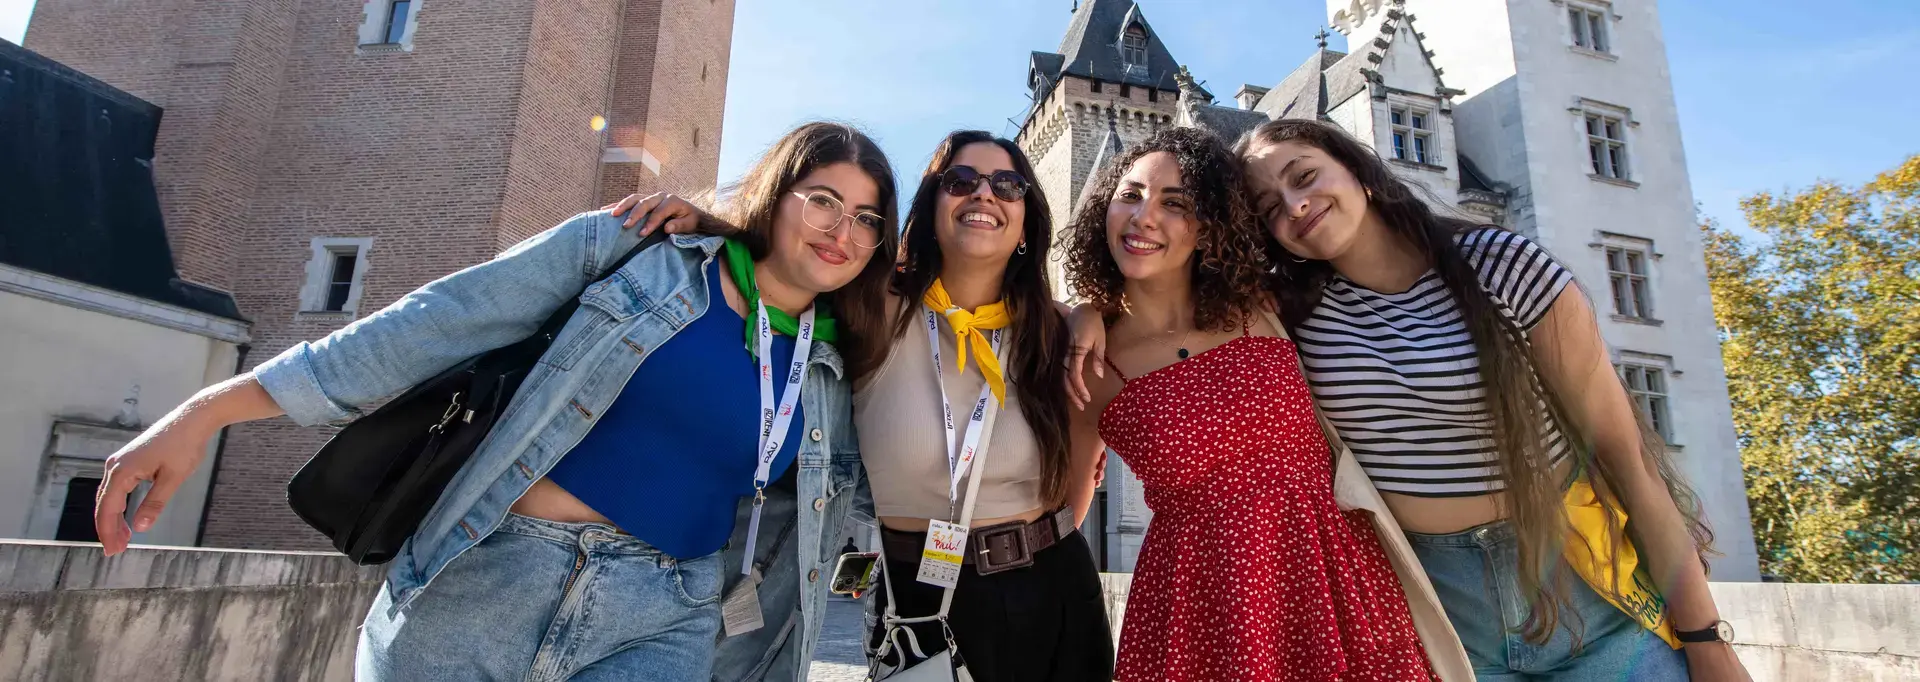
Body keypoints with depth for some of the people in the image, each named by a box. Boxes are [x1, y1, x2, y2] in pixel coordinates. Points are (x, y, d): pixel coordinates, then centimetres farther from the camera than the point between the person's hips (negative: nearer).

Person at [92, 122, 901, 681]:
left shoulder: (830, 383, 6)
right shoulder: (635, 248, -3)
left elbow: (798, 536, 16)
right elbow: (436, 323, -4)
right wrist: (211, 409, -5)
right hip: (479, 584, -1)